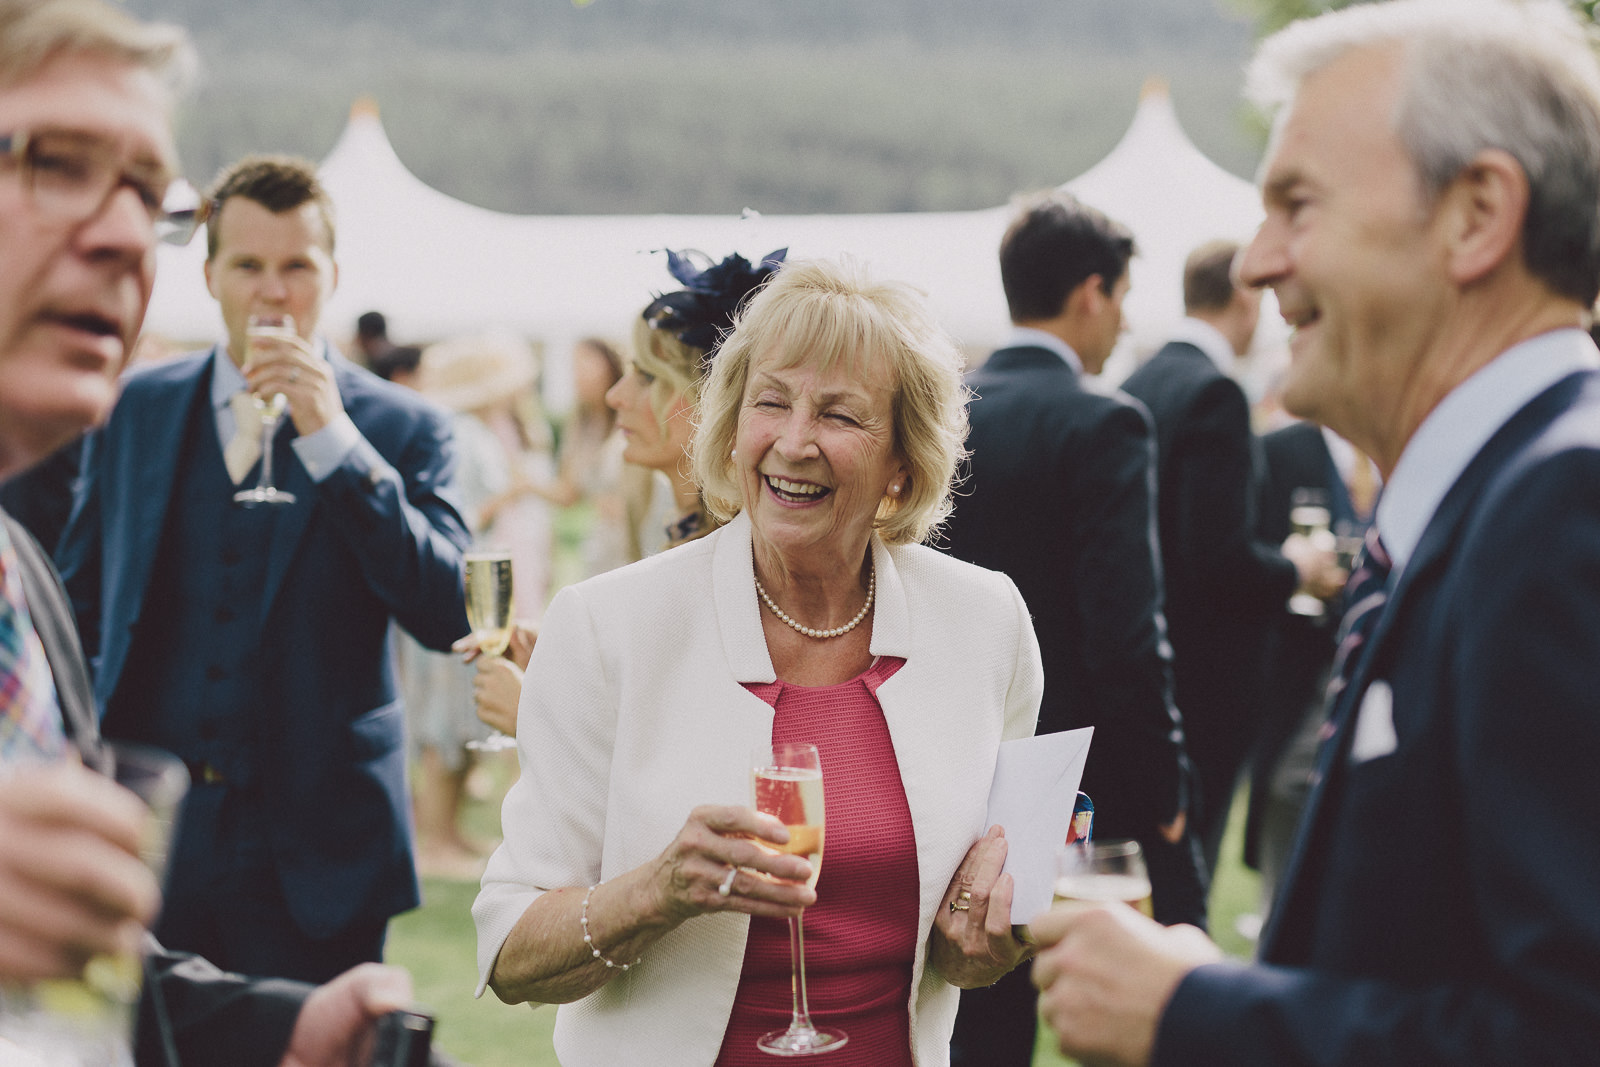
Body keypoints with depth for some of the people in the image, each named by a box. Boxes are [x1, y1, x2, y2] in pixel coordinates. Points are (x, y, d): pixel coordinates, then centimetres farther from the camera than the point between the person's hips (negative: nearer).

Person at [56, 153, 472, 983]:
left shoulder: (402, 429, 1)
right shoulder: (134, 409, 10)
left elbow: (449, 618, -11)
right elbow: (80, 608, 18)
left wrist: (333, 439, -15)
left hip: (314, 853, -2)